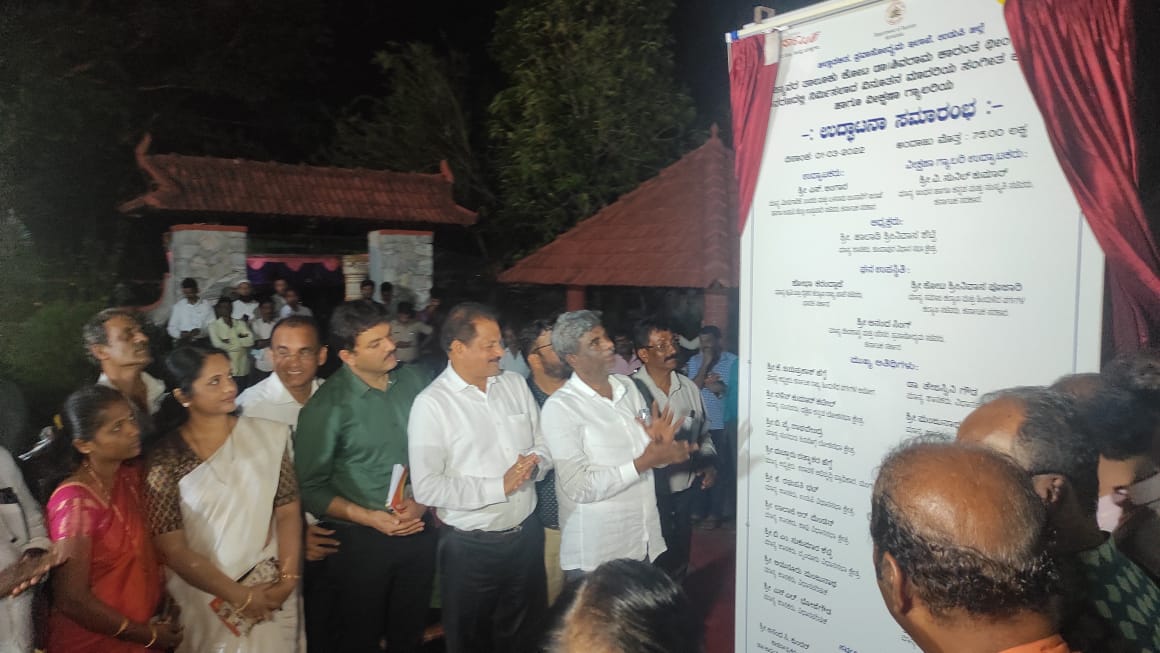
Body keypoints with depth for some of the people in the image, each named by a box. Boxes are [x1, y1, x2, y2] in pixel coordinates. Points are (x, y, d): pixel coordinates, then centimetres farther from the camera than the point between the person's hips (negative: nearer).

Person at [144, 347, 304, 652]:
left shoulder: (268, 434, -4)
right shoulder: (165, 459, -8)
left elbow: (288, 511, -2)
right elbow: (173, 549, -8)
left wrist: (288, 579, -12)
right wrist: (239, 595, -11)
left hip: (272, 594, 2)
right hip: (206, 604, -2)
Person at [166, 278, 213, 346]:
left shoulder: (206, 305, 7)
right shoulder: (178, 306, 12)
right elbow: (171, 327, 11)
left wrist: (200, 332, -17)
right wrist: (180, 335, -9)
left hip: (200, 341, -1)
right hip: (182, 342, 1)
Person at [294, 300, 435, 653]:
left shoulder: (413, 379, -3)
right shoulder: (326, 406, -14)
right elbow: (311, 488, -8)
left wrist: (423, 501, -10)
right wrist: (370, 517, -17)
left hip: (419, 531, 4)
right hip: (359, 540, -3)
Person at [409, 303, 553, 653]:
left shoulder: (515, 384, 1)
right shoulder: (431, 404, -15)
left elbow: (544, 445, 7)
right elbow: (427, 488, -20)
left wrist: (534, 465, -15)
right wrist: (499, 486, -22)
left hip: (526, 536, 5)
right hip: (471, 548, -4)